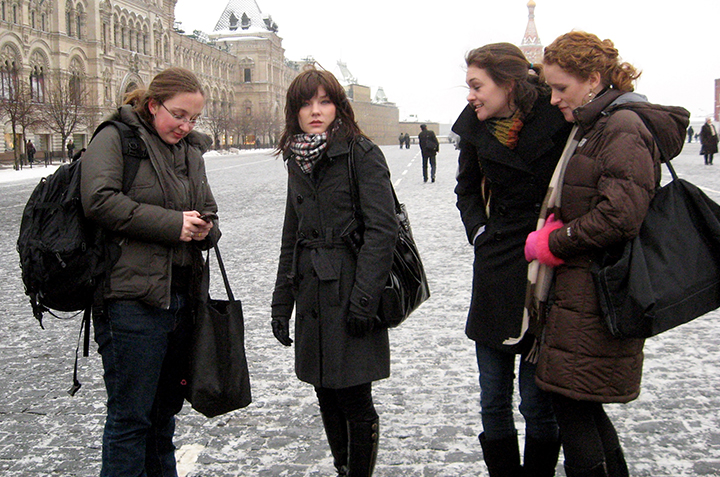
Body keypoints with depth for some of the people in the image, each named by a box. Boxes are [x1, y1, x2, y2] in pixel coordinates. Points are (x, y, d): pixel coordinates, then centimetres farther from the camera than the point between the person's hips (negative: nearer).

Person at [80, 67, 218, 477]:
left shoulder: (190, 151, 19)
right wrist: (173, 224, -18)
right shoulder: (114, 139, -3)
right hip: (132, 298, -7)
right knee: (130, 415, -1)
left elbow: (209, 211, 23)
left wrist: (206, 229, -1)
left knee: (166, 408, 18)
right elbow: (100, 200, -18)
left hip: (181, 296, 7)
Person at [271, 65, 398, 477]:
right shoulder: (298, 161, 13)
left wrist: (364, 298, -19)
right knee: (328, 399, 14)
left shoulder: (362, 153, -7)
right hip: (311, 298, 6)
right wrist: (282, 303, 15)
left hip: (350, 298, -6)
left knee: (355, 402, -1)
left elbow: (383, 228, -13)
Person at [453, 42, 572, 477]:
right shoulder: (475, 126, 4)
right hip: (495, 272, 4)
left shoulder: (557, 119, -10)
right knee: (493, 401, 10)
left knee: (538, 404, 3)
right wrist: (481, 232, 7)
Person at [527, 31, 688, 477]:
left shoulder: (624, 128, -14)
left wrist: (553, 244, -13)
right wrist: (558, 222, 5)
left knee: (572, 406, -2)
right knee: (580, 404, 15)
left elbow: (620, 216, -23)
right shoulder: (596, 126, 17)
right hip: (583, 287, 10)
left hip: (598, 296, -10)